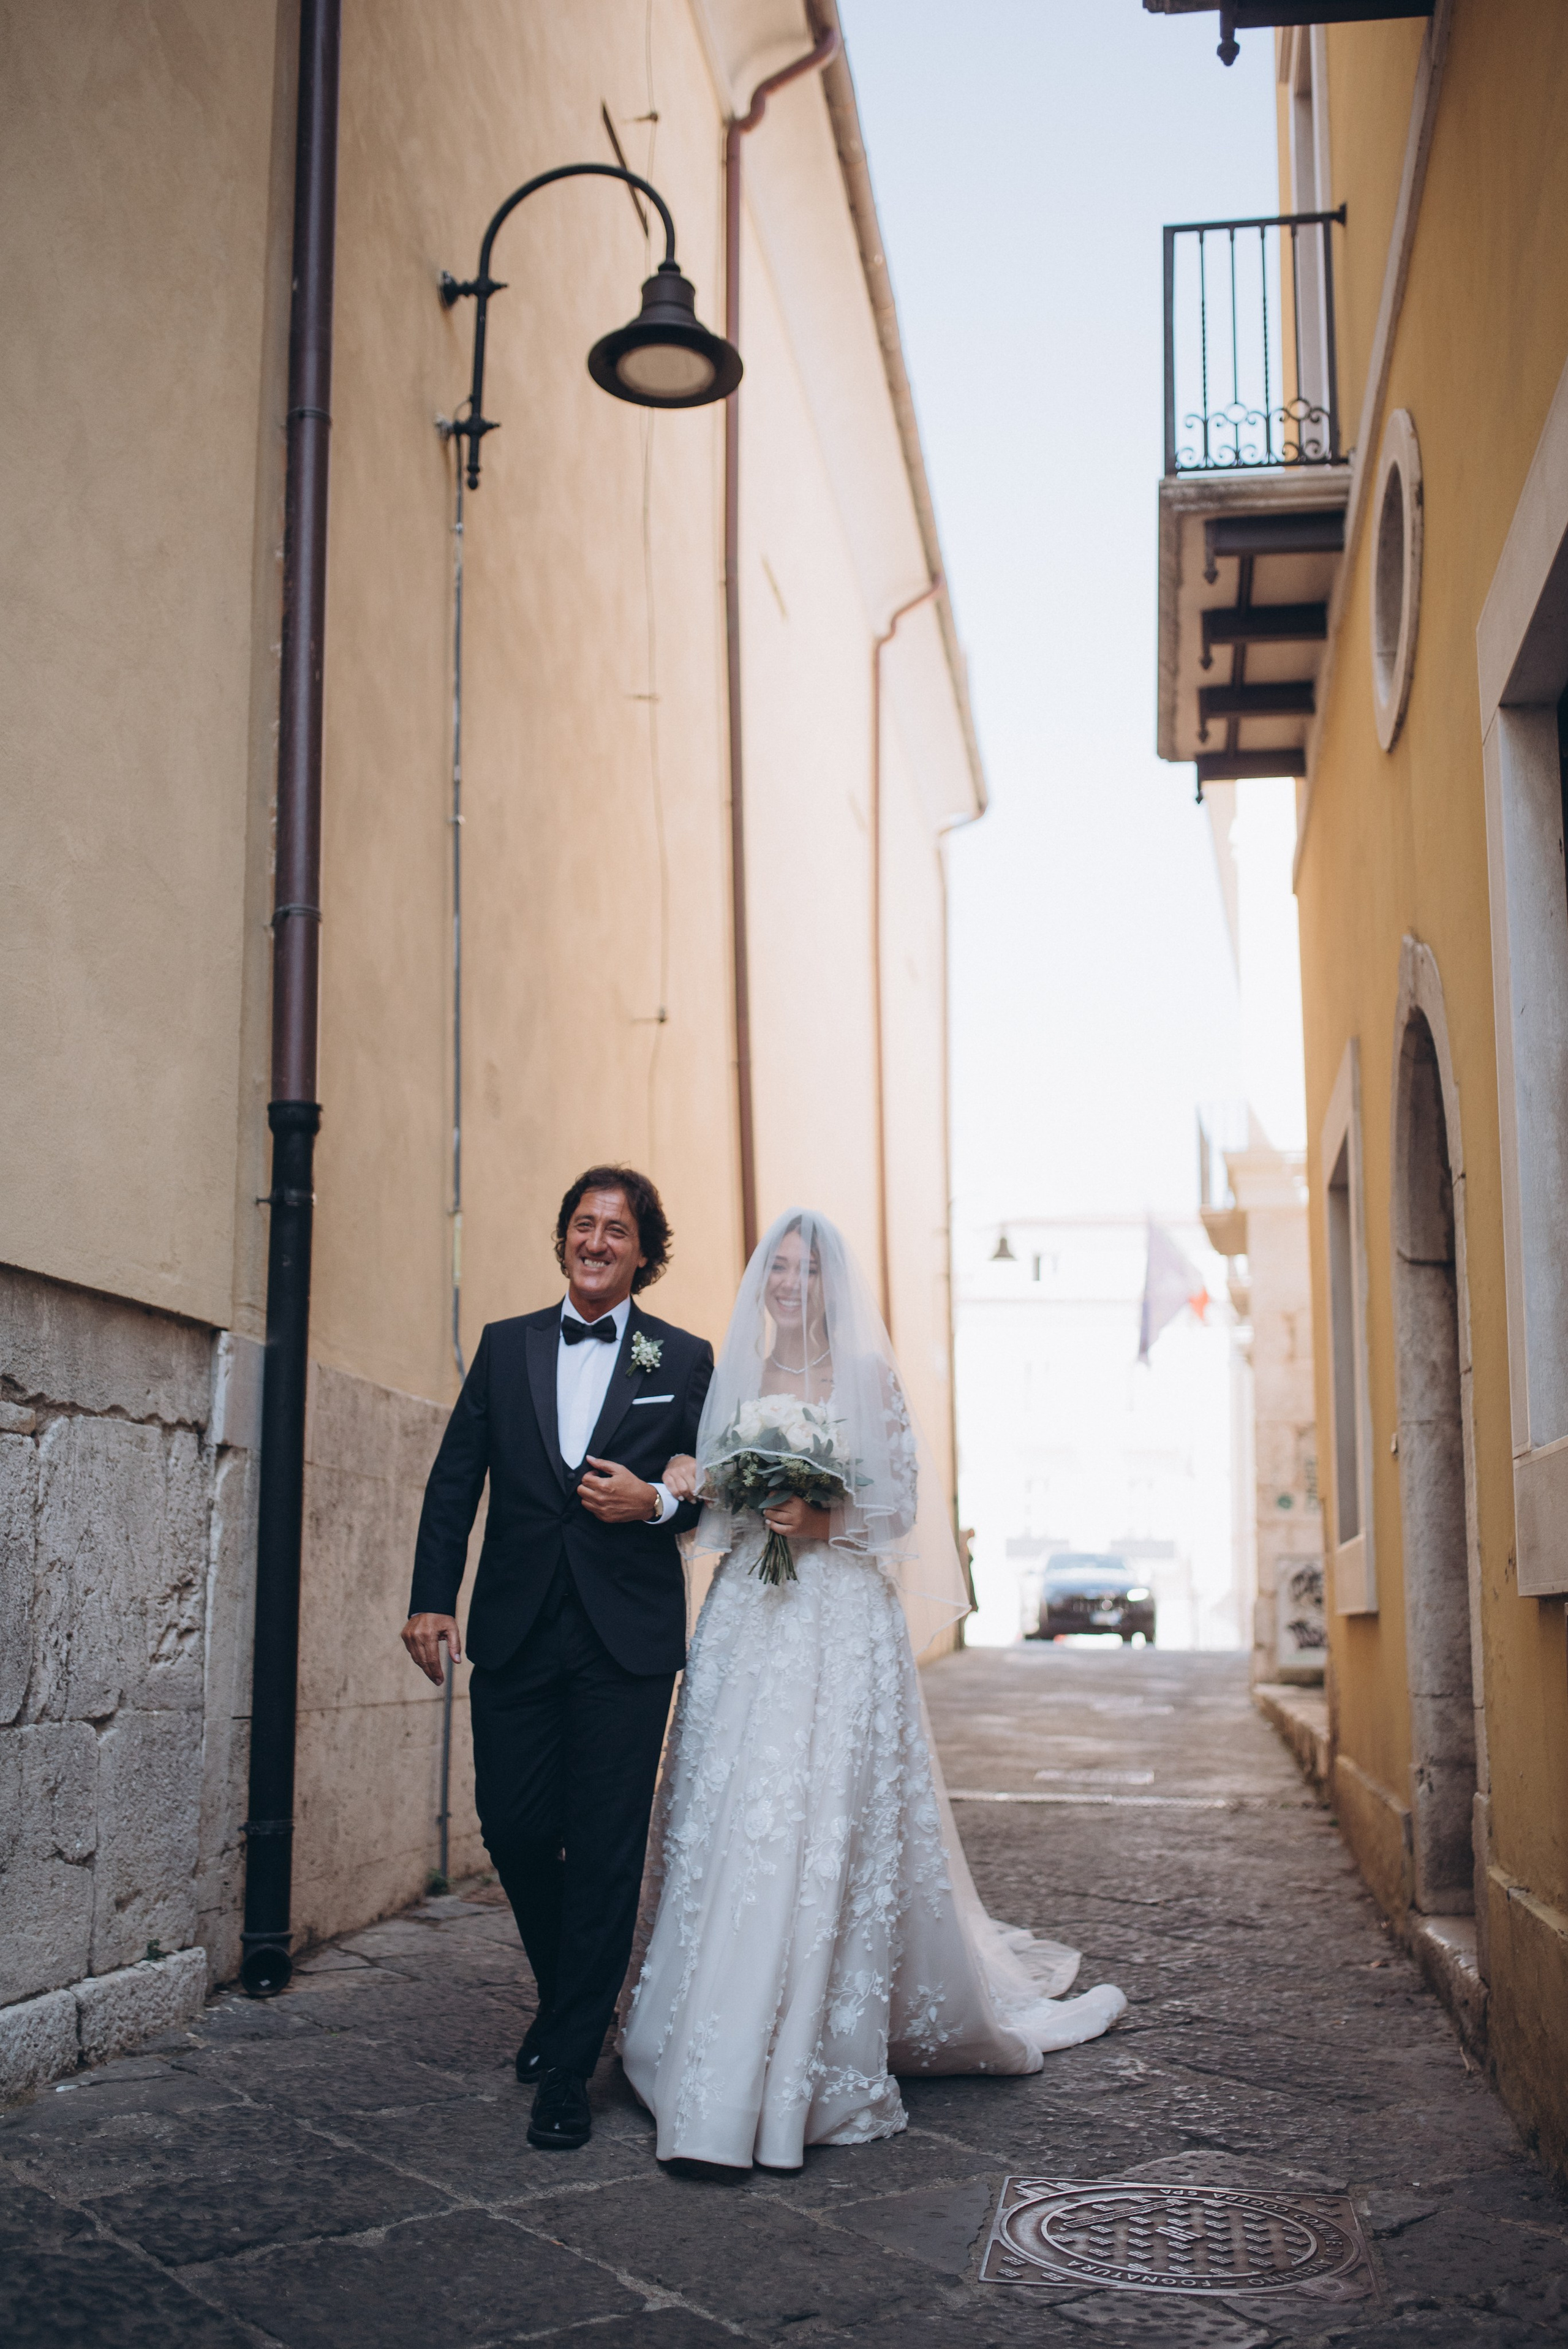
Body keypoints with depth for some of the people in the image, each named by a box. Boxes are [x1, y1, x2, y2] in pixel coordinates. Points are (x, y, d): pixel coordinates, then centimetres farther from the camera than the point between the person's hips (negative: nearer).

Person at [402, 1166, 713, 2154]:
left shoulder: (685, 1359, 5)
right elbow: (455, 1479, 8)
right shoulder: (506, 1346, 10)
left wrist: (655, 1503, -14)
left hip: (627, 1640, -2)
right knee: (514, 1829, 6)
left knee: (606, 1850, -1)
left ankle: (569, 2071, 9)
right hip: (517, 1631, 2)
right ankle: (570, 1996, 34)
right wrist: (433, 1596, -2)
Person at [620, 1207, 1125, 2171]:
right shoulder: (736, 1378, 14)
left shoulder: (869, 1379, 4)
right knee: (733, 1819, -2)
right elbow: (712, 1510, 16)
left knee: (829, 1825, -9)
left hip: (844, 1621, -3)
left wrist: (826, 1520, -14)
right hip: (747, 1620, 3)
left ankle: (816, 2061, -1)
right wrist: (699, 1487, -5)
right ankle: (725, 2061, 7)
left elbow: (902, 1506, 1)